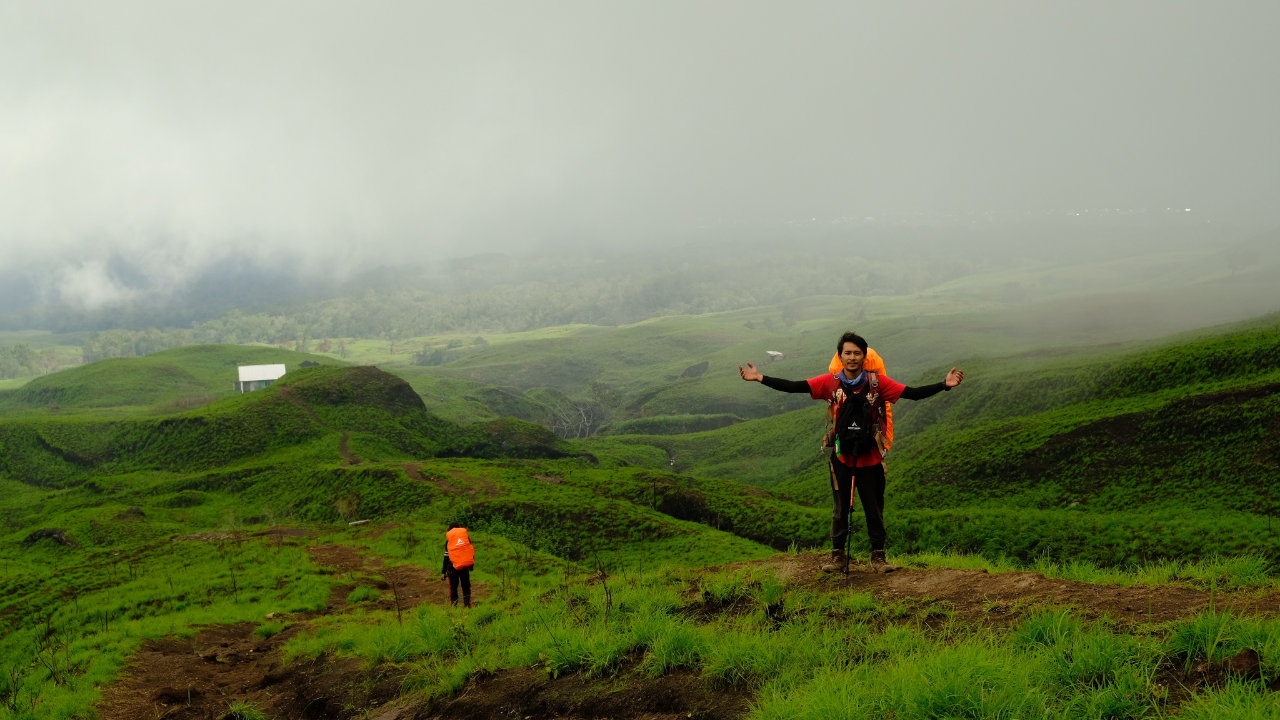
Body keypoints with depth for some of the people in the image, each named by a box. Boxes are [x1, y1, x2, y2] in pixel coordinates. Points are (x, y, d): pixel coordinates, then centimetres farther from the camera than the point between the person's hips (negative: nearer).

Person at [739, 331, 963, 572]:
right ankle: (838, 556, 19)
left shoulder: (877, 382, -9)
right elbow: (795, 387, -12)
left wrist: (945, 385, -25)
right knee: (840, 507, 10)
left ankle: (878, 556, 18)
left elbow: (913, 393, -14)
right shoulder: (830, 383, -7)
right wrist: (761, 378, -21)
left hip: (870, 457, -1)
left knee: (874, 508, 6)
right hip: (841, 455, 1)